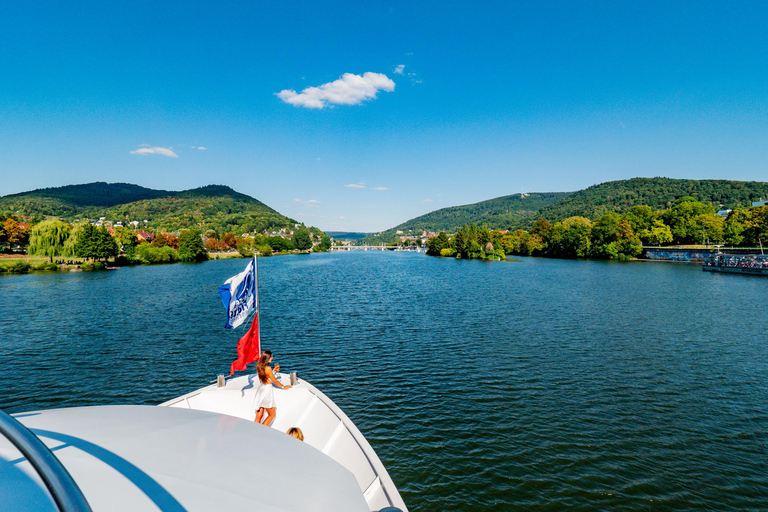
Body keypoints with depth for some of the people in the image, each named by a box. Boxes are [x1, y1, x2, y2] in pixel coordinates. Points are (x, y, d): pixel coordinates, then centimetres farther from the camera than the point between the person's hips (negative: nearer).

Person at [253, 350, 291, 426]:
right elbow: (274, 381, -6)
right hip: (267, 390, -7)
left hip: (260, 390, 7)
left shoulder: (258, 367, 5)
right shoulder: (268, 368, -17)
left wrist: (274, 370, 22)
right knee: (272, 415, 9)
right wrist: (283, 387, 8)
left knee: (259, 416, 9)